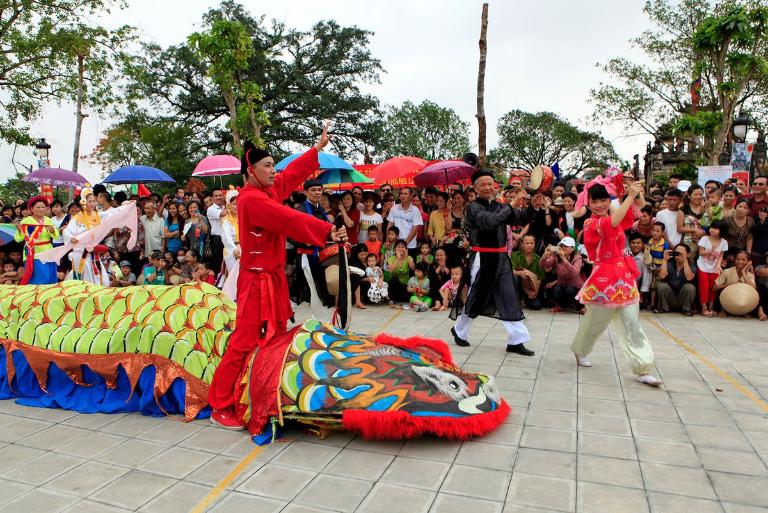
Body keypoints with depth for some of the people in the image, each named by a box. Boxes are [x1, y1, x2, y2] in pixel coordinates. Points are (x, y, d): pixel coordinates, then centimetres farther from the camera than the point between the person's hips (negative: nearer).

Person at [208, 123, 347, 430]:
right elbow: (290, 220, -27)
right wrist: (328, 231, -30)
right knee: (245, 343, -6)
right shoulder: (251, 199, -19)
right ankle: (220, 407, 5)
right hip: (257, 281, -9)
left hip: (274, 277, 10)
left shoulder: (270, 189, 8)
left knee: (277, 338, 14)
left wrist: (319, 146, 26)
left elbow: (296, 172, 19)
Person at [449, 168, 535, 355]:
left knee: (509, 298, 4)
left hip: (500, 257, 6)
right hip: (482, 258, -6)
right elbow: (489, 221, -29)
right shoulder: (474, 207, -10)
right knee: (476, 297, 6)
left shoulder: (498, 206, 10)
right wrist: (510, 206, -27)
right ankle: (458, 331, 28)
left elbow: (519, 218, 1)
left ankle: (516, 341, 8)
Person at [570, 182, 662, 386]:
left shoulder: (617, 217, 9)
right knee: (595, 321, 12)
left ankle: (643, 369, 4)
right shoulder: (591, 223, -12)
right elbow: (612, 223, -31)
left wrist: (637, 193, -13)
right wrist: (630, 196, -28)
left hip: (624, 276, 6)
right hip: (603, 277, -5)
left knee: (633, 324, 2)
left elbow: (639, 206, 7)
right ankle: (580, 351, 38)